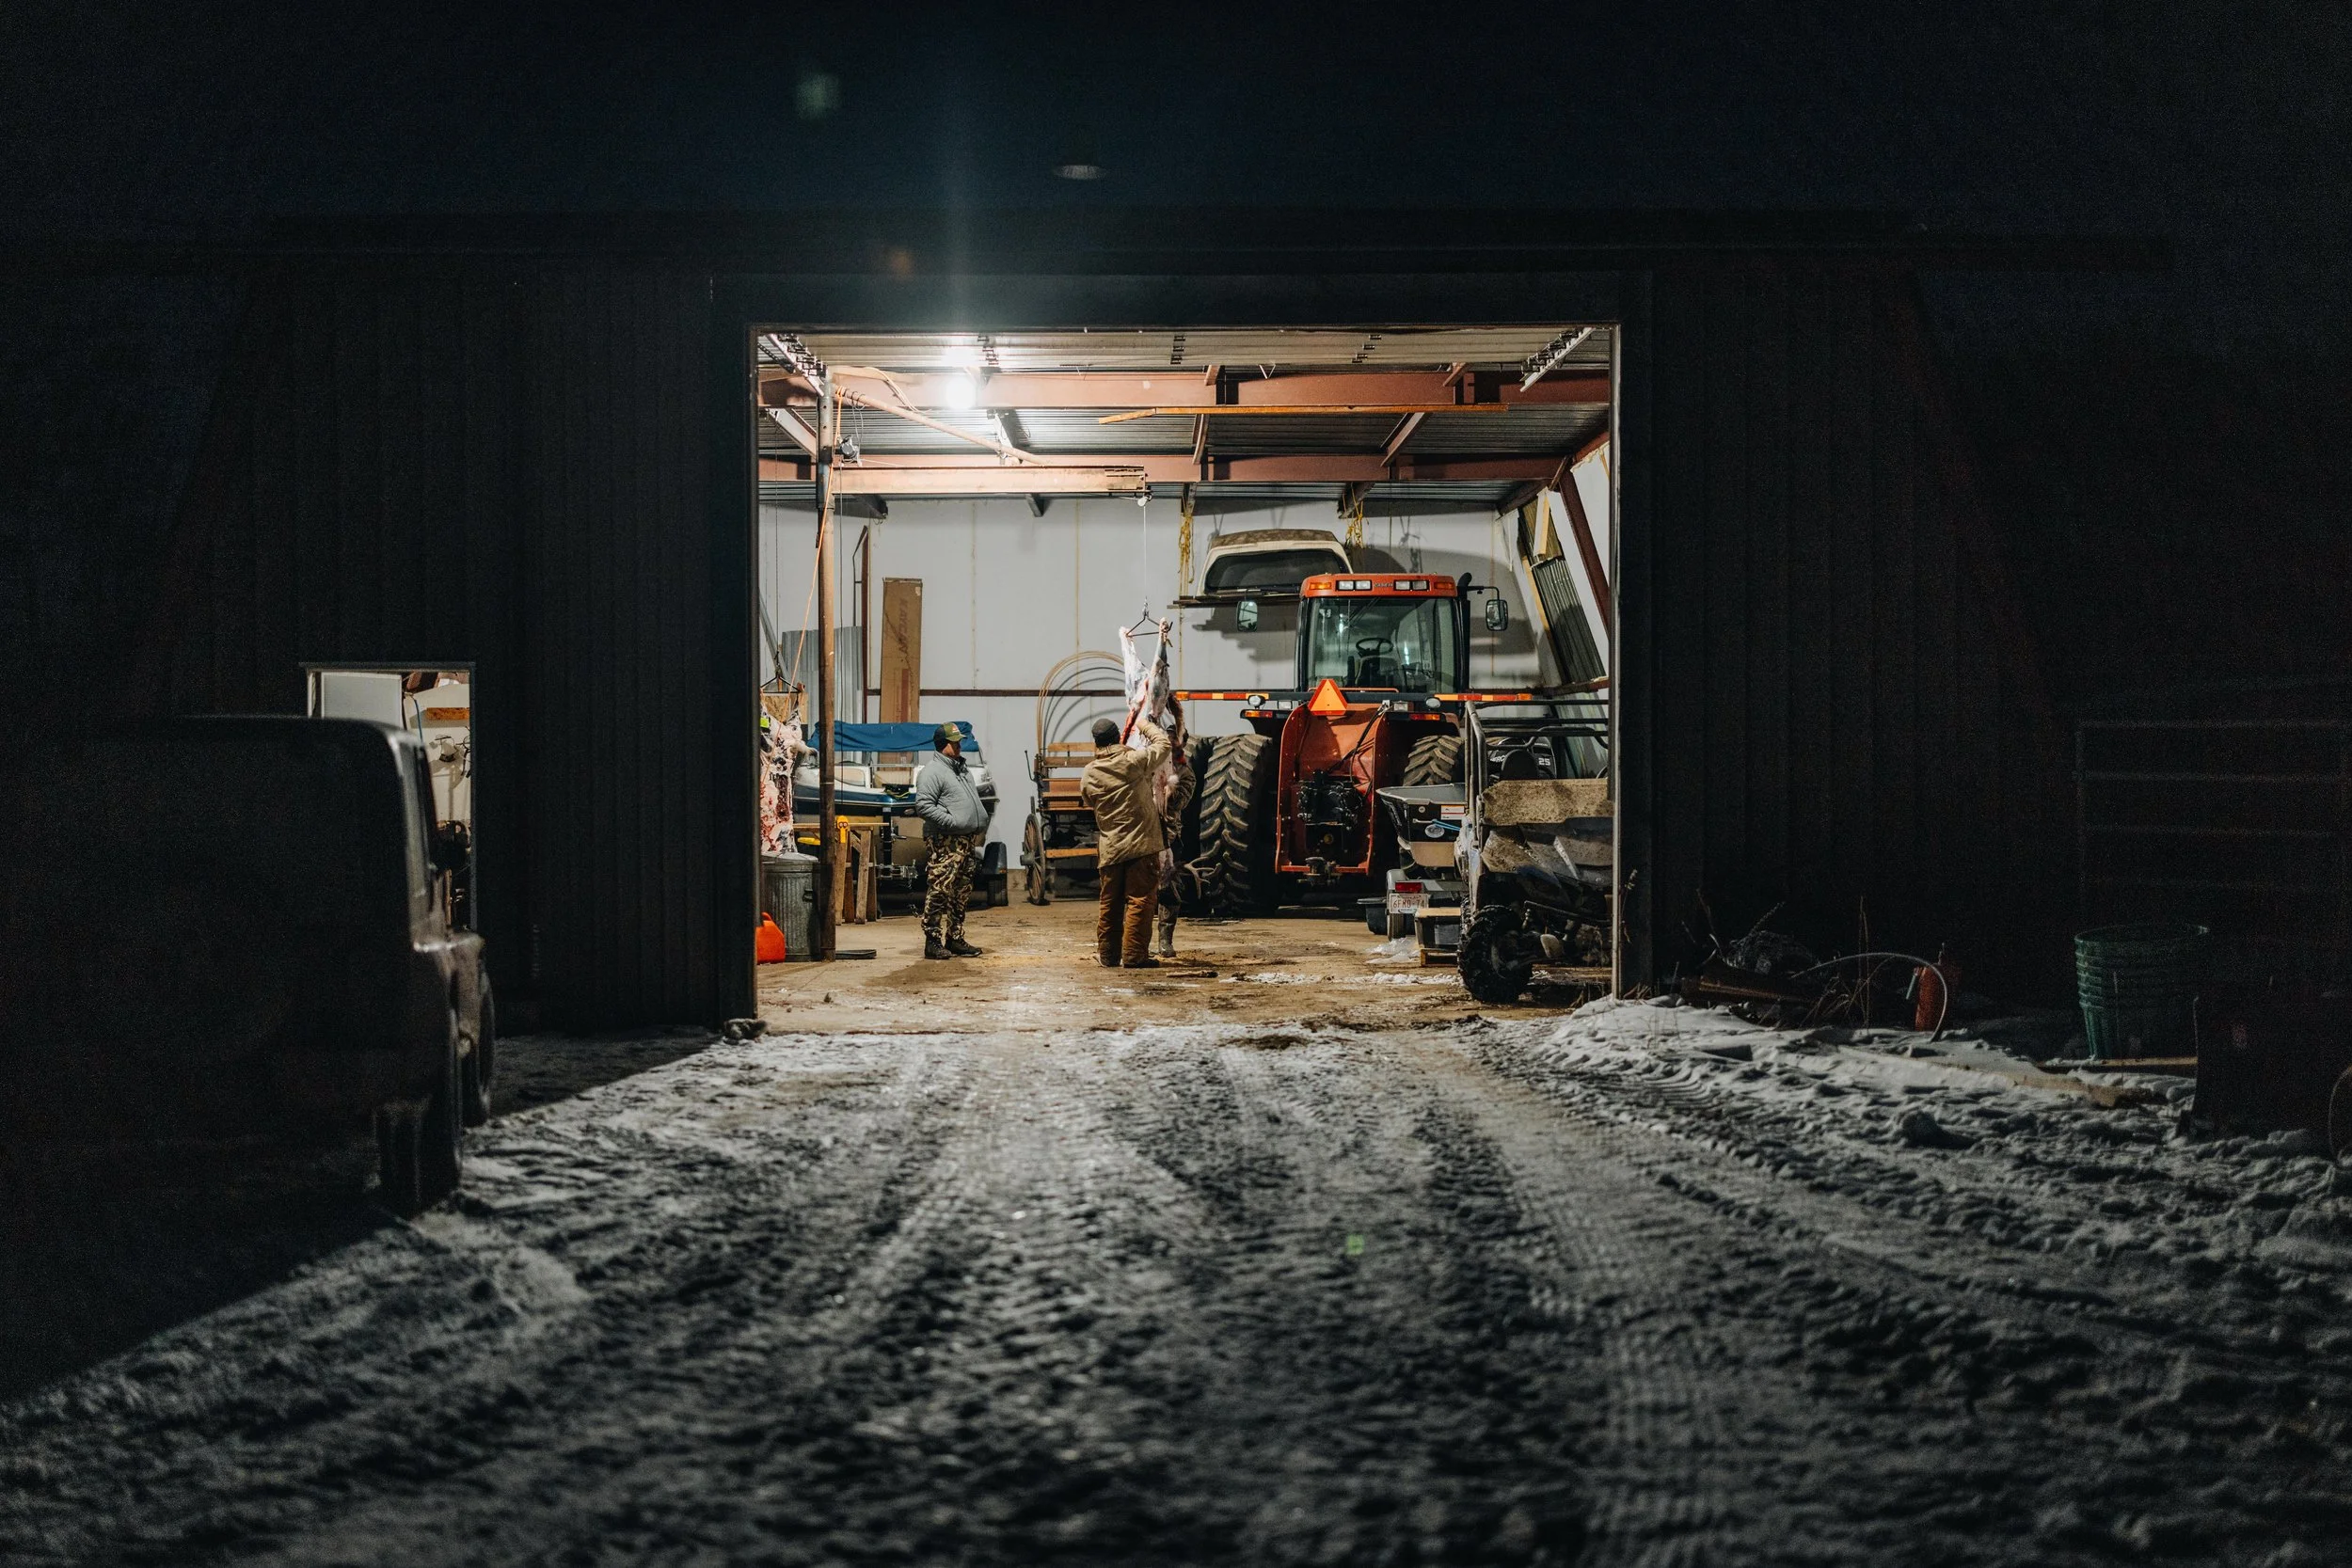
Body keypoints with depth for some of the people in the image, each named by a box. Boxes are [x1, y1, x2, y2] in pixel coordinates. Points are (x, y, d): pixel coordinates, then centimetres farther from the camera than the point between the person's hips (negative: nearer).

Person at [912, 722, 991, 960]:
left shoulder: (962, 769, 21)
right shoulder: (933, 771, -9)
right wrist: (951, 821, -22)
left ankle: (955, 939, 19)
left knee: (961, 894, 12)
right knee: (939, 892, -10)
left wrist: (981, 823, 17)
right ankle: (933, 941, -8)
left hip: (966, 841, 10)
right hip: (945, 842, -10)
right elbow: (923, 805, -17)